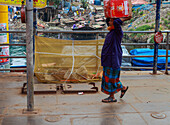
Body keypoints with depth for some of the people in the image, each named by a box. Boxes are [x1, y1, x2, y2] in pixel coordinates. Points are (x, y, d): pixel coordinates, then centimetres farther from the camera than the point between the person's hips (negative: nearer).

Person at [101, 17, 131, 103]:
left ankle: (112, 97, 9)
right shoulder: (112, 31, 13)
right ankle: (123, 88, 32)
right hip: (108, 59, 9)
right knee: (109, 77, 17)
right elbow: (108, 20, 29)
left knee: (110, 77, -2)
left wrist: (125, 18, -20)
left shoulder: (118, 32, -14)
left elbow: (116, 22, -34)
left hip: (113, 59, -9)